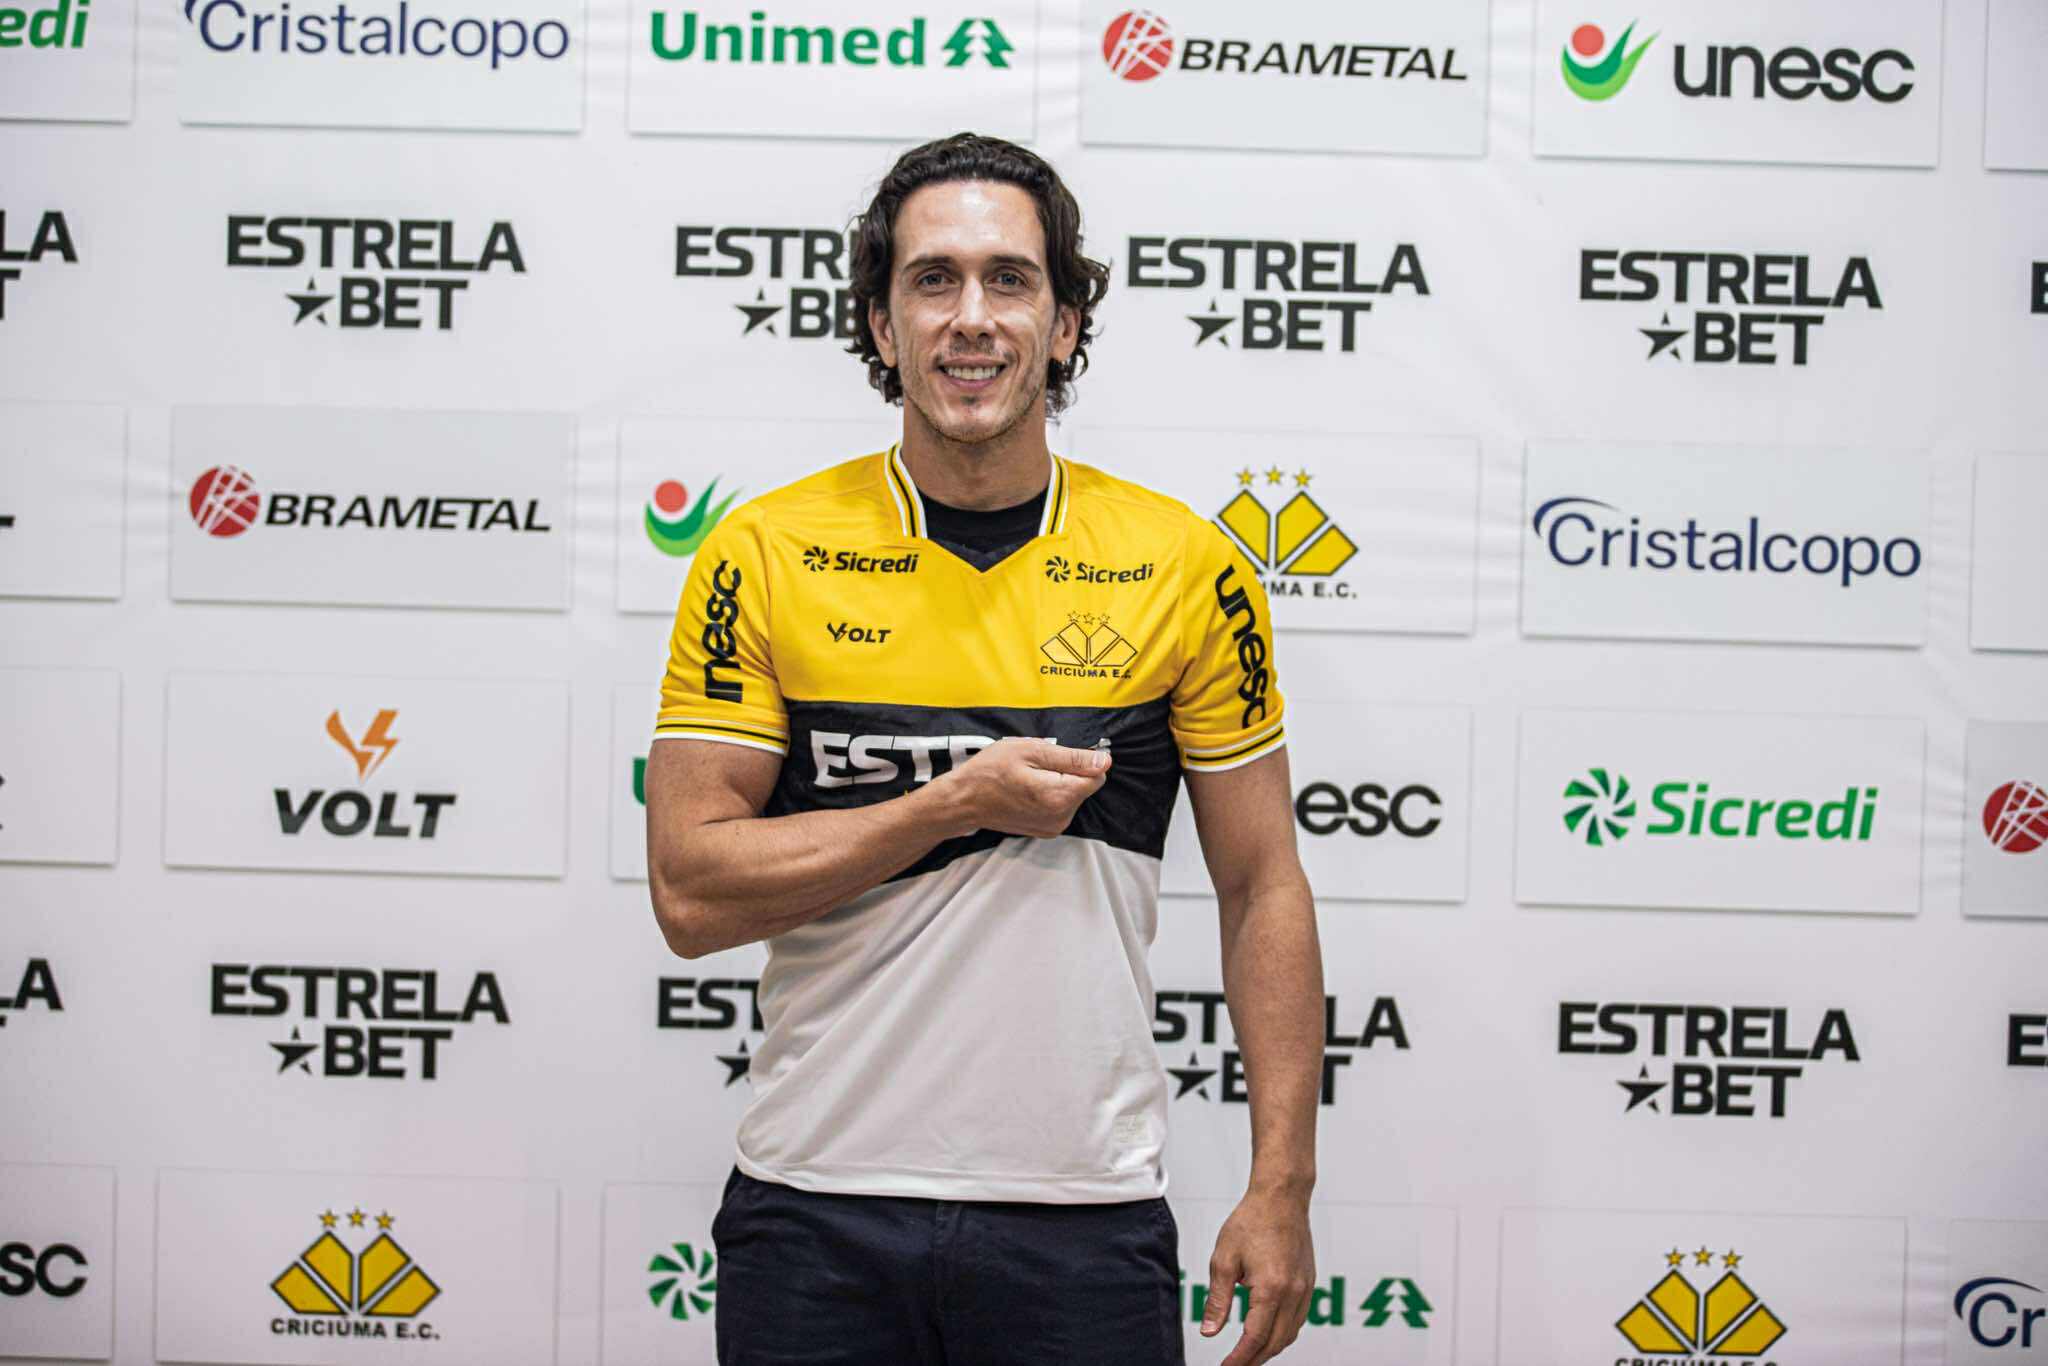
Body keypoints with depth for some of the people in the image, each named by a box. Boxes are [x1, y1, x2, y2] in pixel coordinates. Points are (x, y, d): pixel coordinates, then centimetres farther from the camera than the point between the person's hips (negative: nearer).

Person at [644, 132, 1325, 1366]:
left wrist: (1283, 1190, 0)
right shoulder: (763, 557, -2)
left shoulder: (1186, 567, 0)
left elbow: (1263, 889, 4)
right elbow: (692, 891, -7)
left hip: (1087, 1218, 0)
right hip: (817, 1213, 0)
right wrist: (958, 802, -16)